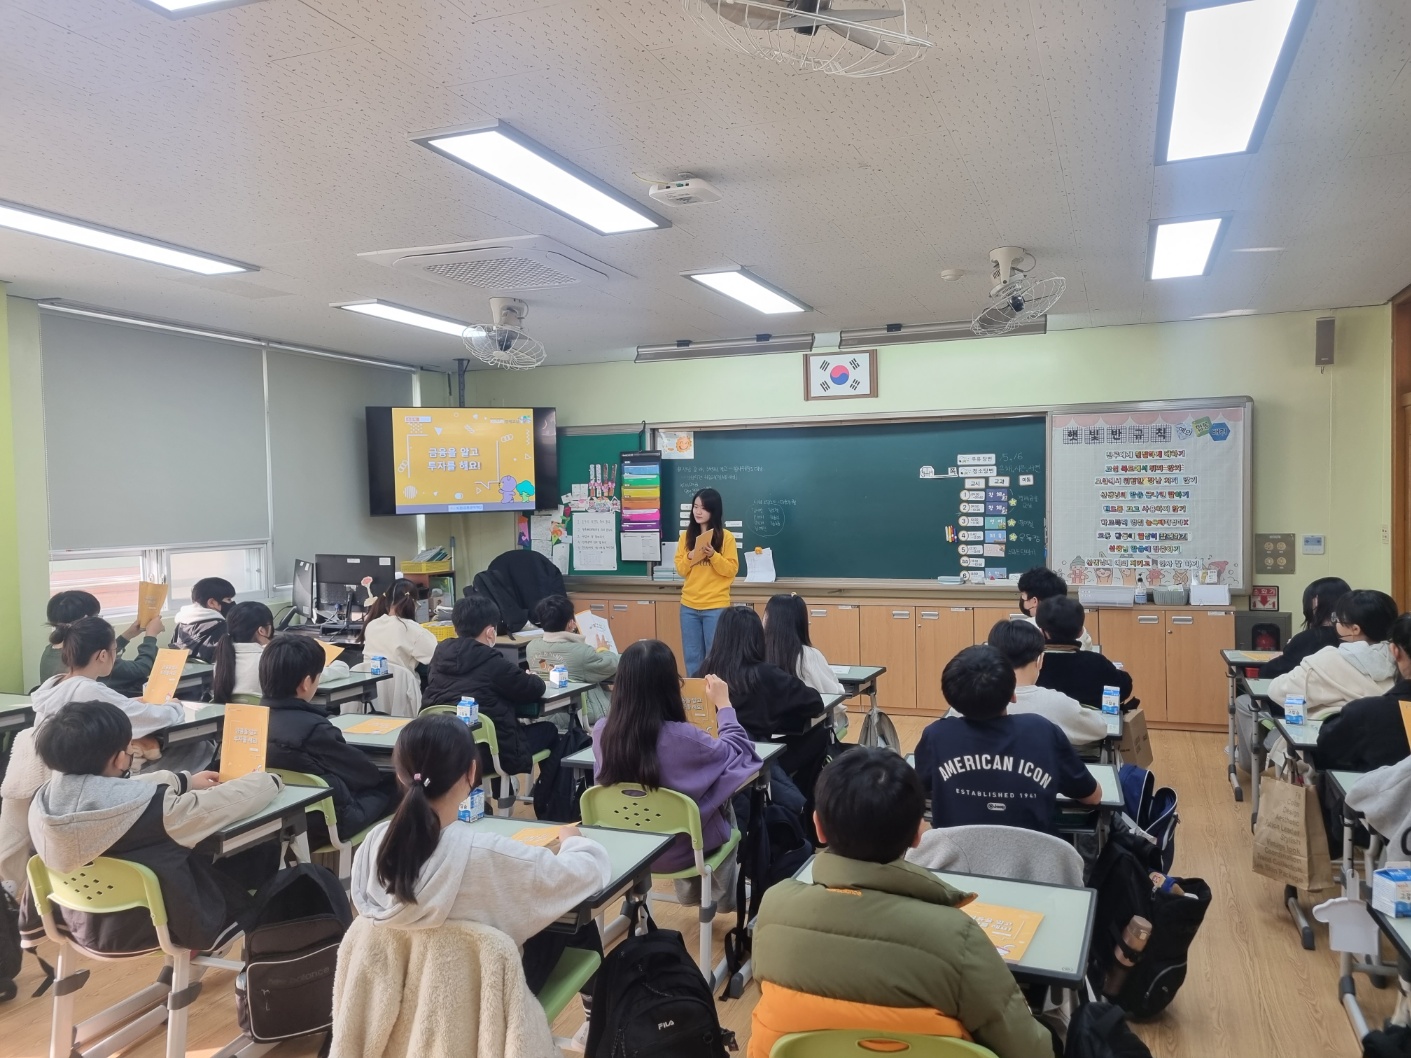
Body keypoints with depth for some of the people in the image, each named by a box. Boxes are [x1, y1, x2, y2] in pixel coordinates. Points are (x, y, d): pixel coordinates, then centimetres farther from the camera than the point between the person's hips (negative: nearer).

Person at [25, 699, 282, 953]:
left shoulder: (45, 797, -13)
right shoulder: (142, 805, -34)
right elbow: (229, 801, -22)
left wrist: (185, 780, 14)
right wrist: (269, 780, -2)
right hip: (148, 928, -7)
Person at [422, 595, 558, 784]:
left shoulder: (440, 654, 2)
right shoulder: (492, 662, -16)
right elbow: (536, 689, -4)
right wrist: (528, 678, 19)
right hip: (487, 752, -7)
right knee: (548, 730, 18)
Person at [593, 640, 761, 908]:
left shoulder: (601, 731, -18)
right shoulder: (682, 737, -30)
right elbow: (738, 753, -11)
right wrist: (724, 705, 1)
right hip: (678, 850, -4)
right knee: (724, 805, 28)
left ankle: (690, 891, 47)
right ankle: (721, 895, 44)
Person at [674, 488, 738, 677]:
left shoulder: (726, 537, -5)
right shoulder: (686, 535, 6)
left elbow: (732, 570, -7)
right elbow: (680, 570, 6)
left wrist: (713, 555, -21)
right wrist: (690, 557, -14)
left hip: (716, 606, -4)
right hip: (689, 606, 4)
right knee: (692, 657, 11)